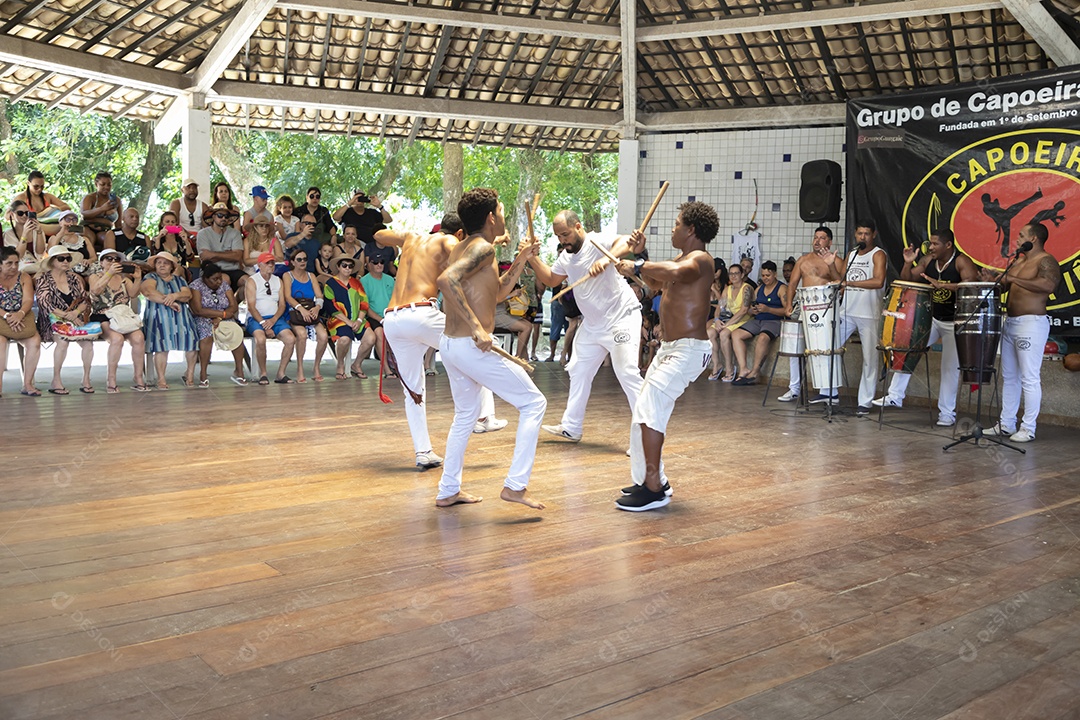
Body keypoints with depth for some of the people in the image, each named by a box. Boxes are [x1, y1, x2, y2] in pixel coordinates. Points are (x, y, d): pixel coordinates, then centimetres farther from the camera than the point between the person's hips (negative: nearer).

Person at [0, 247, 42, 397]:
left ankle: (27, 384, -19)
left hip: (20, 320, 2)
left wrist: (20, 314, -24)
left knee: (35, 341, -26)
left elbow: (28, 300, -3)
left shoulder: (24, 278, 10)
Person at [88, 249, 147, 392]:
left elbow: (133, 294, 5)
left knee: (139, 338, -28)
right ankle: (111, 379, -25)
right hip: (102, 318, -3)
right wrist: (109, 273, -20)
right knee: (117, 338, -34)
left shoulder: (123, 278, 22)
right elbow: (95, 290, -10)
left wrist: (137, 279, -12)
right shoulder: (95, 277, 13)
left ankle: (138, 378, -21)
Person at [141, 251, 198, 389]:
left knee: (191, 339, -20)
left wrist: (175, 296, -17)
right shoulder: (150, 278, 15)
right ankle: (161, 379, -24)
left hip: (180, 317, 3)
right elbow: (149, 291, -8)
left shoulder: (179, 279, 24)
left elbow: (188, 294, 5)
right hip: (158, 317, -2)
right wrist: (169, 302, -17)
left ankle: (190, 373, -2)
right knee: (162, 344, -25)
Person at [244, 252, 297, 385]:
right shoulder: (252, 281, 1)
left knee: (291, 339, -22)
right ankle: (263, 374, -16)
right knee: (260, 339, -35)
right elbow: (251, 307, -7)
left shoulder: (278, 280, 16)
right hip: (256, 319, -4)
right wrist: (263, 323, -19)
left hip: (276, 318, 4)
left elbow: (282, 304, 9)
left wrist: (273, 320, -10)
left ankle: (281, 374, -10)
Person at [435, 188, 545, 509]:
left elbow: (497, 292, 24)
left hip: (449, 344, 10)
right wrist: (477, 327, -30)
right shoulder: (483, 248, -12)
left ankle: (448, 491, 30)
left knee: (465, 415, 25)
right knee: (534, 402, 1)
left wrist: (520, 262, 17)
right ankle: (515, 485, -4)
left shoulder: (461, 248, 16)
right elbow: (447, 280, -29)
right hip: (471, 347, -10)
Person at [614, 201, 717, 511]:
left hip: (688, 349, -11)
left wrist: (637, 266, -25)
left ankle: (654, 488, -15)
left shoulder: (699, 259, -14)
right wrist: (639, 255, 18)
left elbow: (674, 273, -37)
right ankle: (652, 480, 23)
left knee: (649, 407, -18)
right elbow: (656, 282, 31)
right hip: (670, 347, 11)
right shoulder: (683, 259, 17)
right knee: (646, 410, 13)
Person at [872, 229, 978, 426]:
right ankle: (895, 396, 2)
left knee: (950, 368, -1)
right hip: (931, 318, 6)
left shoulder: (962, 262, -16)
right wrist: (908, 263, -12)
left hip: (954, 323, -6)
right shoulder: (927, 260, 2)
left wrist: (942, 285, -39)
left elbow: (971, 284, -31)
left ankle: (947, 413, 8)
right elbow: (907, 280, 6)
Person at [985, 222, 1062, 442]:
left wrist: (1015, 280, -23)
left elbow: (1049, 285, -27)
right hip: (1010, 323, 9)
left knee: (1029, 378, -6)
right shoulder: (1019, 261, 18)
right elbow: (1005, 285, 24)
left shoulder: (1046, 261, -10)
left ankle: (1028, 428, -1)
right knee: (1009, 376, 12)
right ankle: (1006, 424, 19)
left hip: (1032, 324, -9)